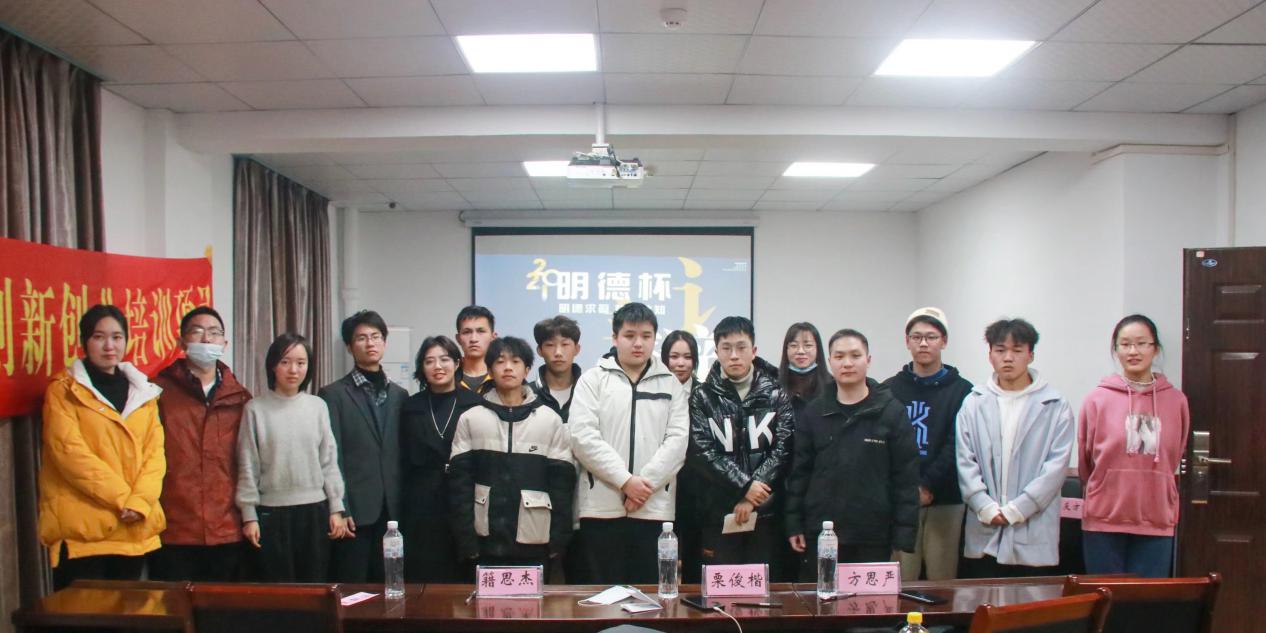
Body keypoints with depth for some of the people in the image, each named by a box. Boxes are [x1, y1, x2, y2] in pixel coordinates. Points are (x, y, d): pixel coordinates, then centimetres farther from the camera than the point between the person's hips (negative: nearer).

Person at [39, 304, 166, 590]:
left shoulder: (143, 391, 13)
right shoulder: (64, 390, 0)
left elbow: (155, 451, 5)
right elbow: (70, 452, -10)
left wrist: (140, 501, -11)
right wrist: (122, 498, -14)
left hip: (135, 527, 4)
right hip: (82, 528, -4)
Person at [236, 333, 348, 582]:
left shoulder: (318, 406, 2)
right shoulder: (256, 409, -2)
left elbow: (329, 461, 5)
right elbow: (248, 466, 0)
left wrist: (336, 508, 3)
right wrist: (249, 515, -1)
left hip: (315, 509, 2)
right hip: (272, 512, -2)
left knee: (315, 585, 8)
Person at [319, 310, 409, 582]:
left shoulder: (399, 395, 14)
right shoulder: (333, 394, 1)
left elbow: (403, 455, 13)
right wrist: (340, 510, -11)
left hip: (392, 510, 4)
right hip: (355, 511, -4)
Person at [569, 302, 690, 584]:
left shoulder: (671, 384, 10)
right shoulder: (593, 379, 5)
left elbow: (677, 440, 0)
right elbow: (583, 437, -6)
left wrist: (646, 483, -12)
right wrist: (625, 481, -13)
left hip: (654, 507, 1)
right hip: (602, 507, -1)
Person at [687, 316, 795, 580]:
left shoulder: (776, 396, 6)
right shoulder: (703, 398, 4)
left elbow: (782, 450, -2)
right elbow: (701, 453, -5)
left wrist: (750, 497, -10)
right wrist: (744, 486, -13)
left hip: (767, 515, 1)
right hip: (719, 517, 0)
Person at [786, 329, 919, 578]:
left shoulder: (892, 412, -1)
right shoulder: (812, 413, 5)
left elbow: (907, 476, -2)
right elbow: (799, 471, 7)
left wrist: (904, 534, -6)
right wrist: (794, 525, 3)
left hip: (874, 538, -1)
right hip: (819, 536, 2)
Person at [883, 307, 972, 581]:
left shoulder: (962, 391, 6)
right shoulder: (890, 390, 9)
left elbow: (957, 447, -3)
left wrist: (927, 486, -13)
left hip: (945, 501, -1)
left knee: (943, 579, 3)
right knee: (900, 580, 1)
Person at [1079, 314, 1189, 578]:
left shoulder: (1176, 401, 3)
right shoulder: (1097, 400, -2)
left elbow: (1175, 458, 14)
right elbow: (1084, 461, 6)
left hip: (1157, 521, 1)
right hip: (1104, 520, -1)